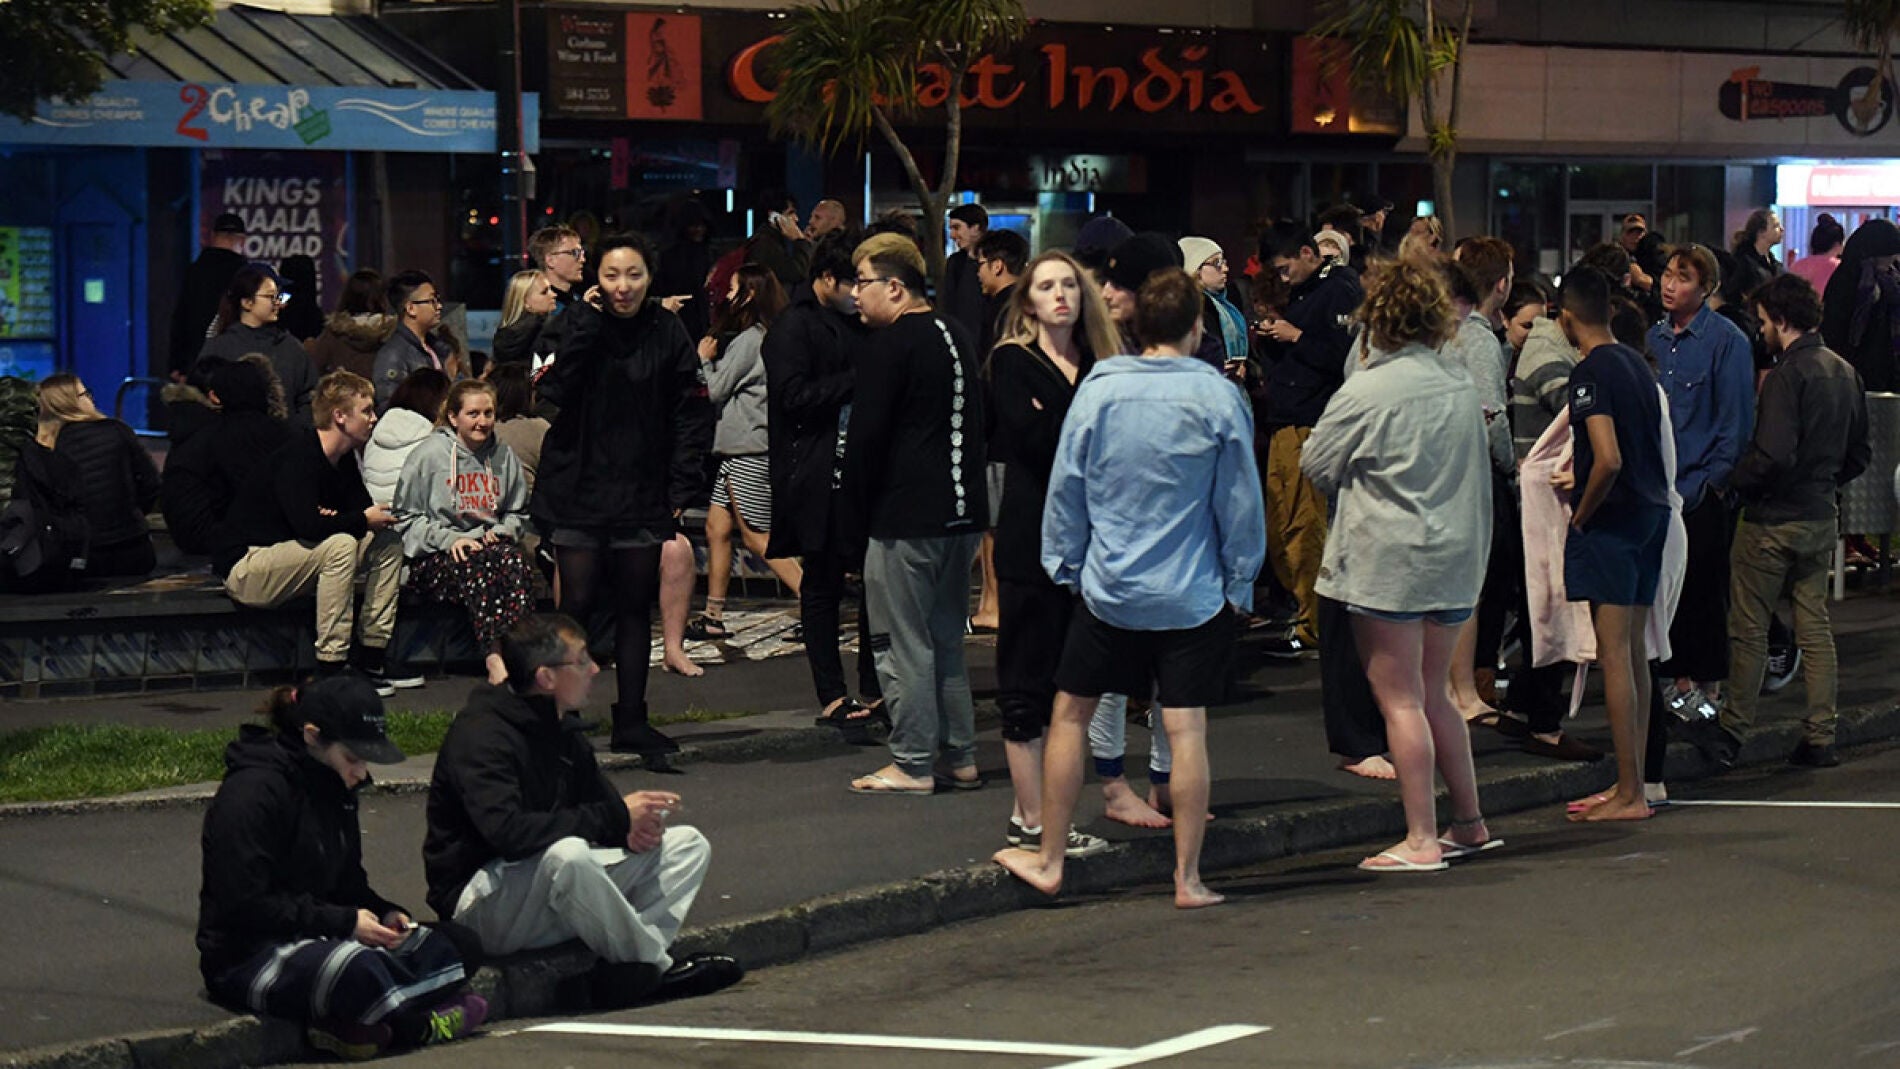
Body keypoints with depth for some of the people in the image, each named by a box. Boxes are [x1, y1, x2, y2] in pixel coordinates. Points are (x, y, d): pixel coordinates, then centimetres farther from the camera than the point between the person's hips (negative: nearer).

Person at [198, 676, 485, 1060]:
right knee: (356, 966, -37)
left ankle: (355, 1026, -24)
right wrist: (345, 922, -21)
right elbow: (245, 906, -21)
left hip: (319, 938, 9)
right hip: (246, 959, -9)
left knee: (440, 951, -8)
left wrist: (385, 913, -2)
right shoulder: (253, 792, -17)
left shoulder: (335, 789, 12)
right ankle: (420, 1027, -11)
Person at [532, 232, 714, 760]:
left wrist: (682, 489, -2)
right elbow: (553, 390, -18)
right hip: (578, 490, -2)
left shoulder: (668, 331, 1)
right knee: (577, 604, -3)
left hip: (642, 494, 2)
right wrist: (588, 322, -19)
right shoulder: (577, 323, -3)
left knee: (635, 606, 7)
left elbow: (691, 414, 5)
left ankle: (631, 721, 15)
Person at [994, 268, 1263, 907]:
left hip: (1109, 589, 1)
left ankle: (1050, 860, 17)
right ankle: (1188, 878, 3)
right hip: (1194, 594, -1)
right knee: (1187, 730, 0)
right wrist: (1241, 580, 9)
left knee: (1070, 714, 12)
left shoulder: (1097, 392, -2)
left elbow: (1066, 488, 4)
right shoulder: (1219, 398, -6)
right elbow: (1240, 501, -1)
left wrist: (1064, 565, 15)